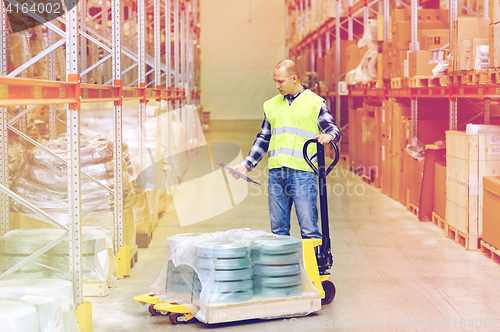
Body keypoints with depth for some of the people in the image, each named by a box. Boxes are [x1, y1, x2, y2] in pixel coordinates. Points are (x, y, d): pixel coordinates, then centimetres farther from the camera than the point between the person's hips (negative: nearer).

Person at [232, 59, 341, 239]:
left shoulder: (315, 103, 4)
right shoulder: (271, 105, 18)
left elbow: (334, 129, 0)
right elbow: (263, 139, 23)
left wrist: (329, 135, -24)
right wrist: (246, 164, 16)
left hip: (302, 172, -5)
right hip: (275, 174, 5)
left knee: (309, 229, -7)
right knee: (278, 229, 6)